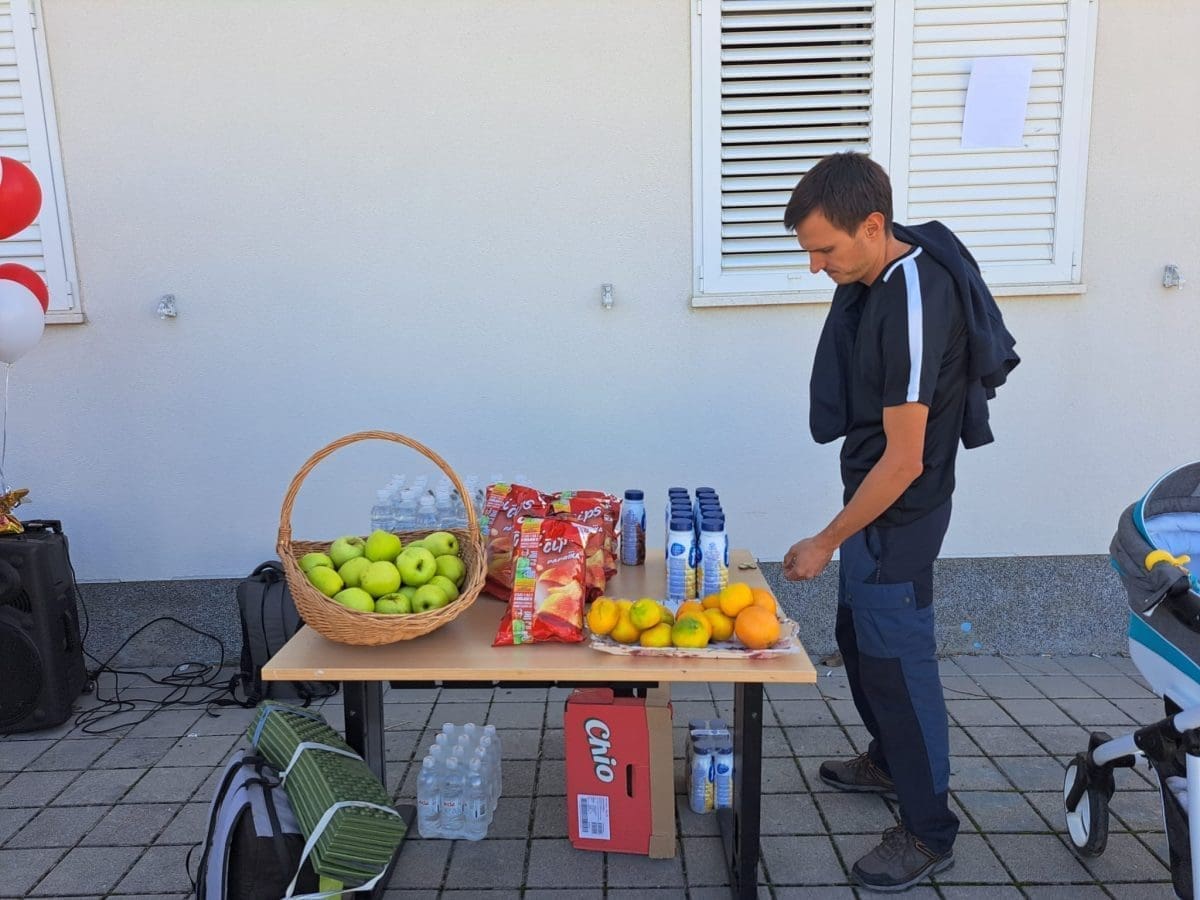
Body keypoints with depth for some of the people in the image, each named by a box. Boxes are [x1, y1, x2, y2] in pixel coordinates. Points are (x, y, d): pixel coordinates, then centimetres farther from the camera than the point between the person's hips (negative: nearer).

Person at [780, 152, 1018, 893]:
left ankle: (930, 832, 20)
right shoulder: (883, 268, 0)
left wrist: (826, 542, -19)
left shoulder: (913, 308, -28)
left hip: (898, 508, -10)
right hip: (874, 493, 10)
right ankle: (890, 760, 43)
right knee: (859, 636, 21)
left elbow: (904, 460, -26)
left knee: (897, 656, 1)